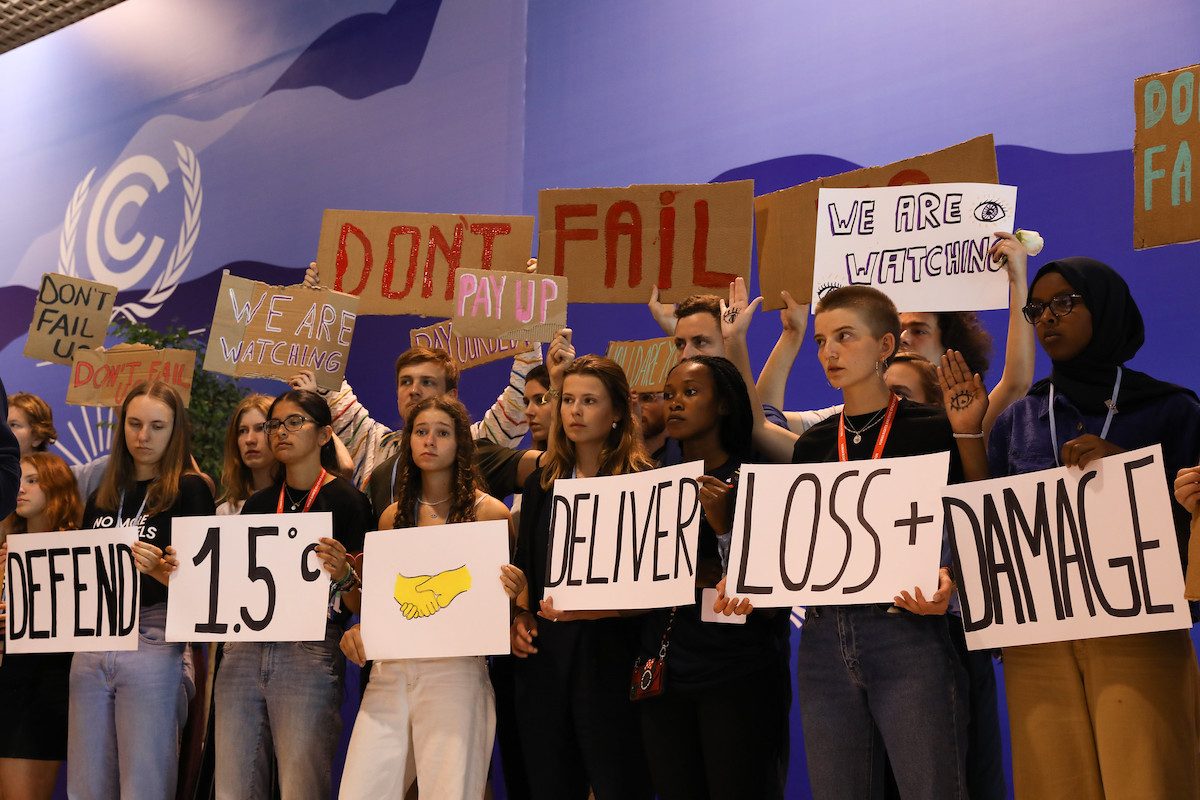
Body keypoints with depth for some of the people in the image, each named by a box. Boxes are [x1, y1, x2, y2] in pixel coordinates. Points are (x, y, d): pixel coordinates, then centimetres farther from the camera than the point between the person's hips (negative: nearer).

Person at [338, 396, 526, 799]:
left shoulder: (489, 513, 3)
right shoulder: (393, 517, 15)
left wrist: (513, 591, -16)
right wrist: (359, 629, 4)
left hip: (455, 672, -4)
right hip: (390, 673, 4)